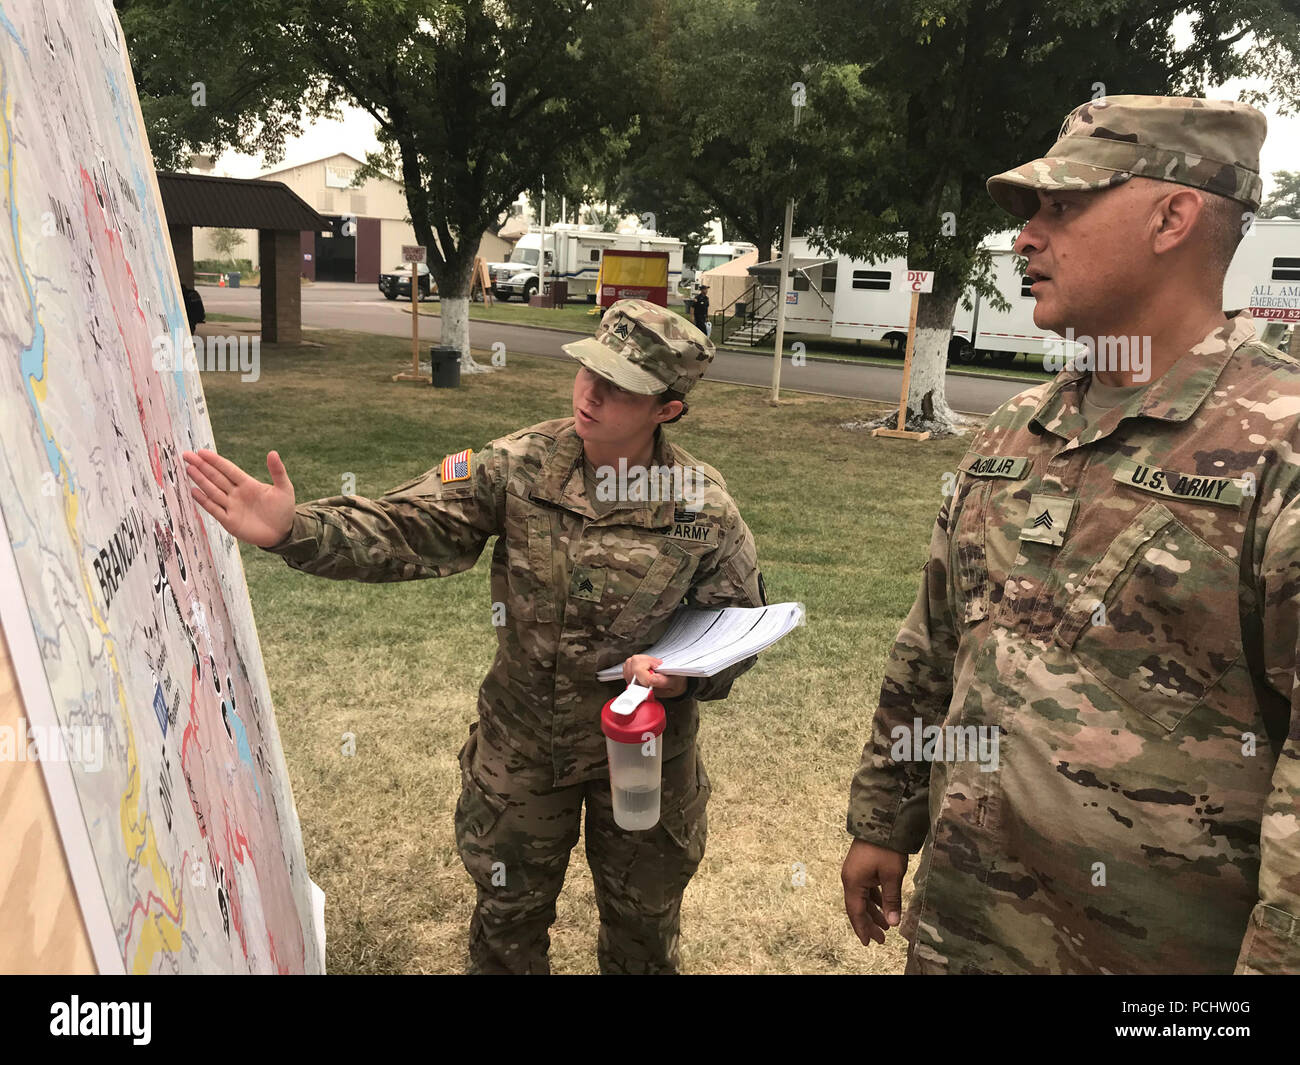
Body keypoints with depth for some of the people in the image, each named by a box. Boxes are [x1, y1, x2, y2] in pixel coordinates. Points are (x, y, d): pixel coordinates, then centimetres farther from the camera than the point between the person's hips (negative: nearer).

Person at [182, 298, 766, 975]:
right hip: (520, 745, 1)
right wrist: (294, 531, -38)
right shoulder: (519, 467, -17)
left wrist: (685, 673, -26)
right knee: (507, 918, 25)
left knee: (641, 929, 24)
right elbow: (402, 532, -22)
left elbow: (741, 624, -6)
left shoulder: (705, 509, -19)